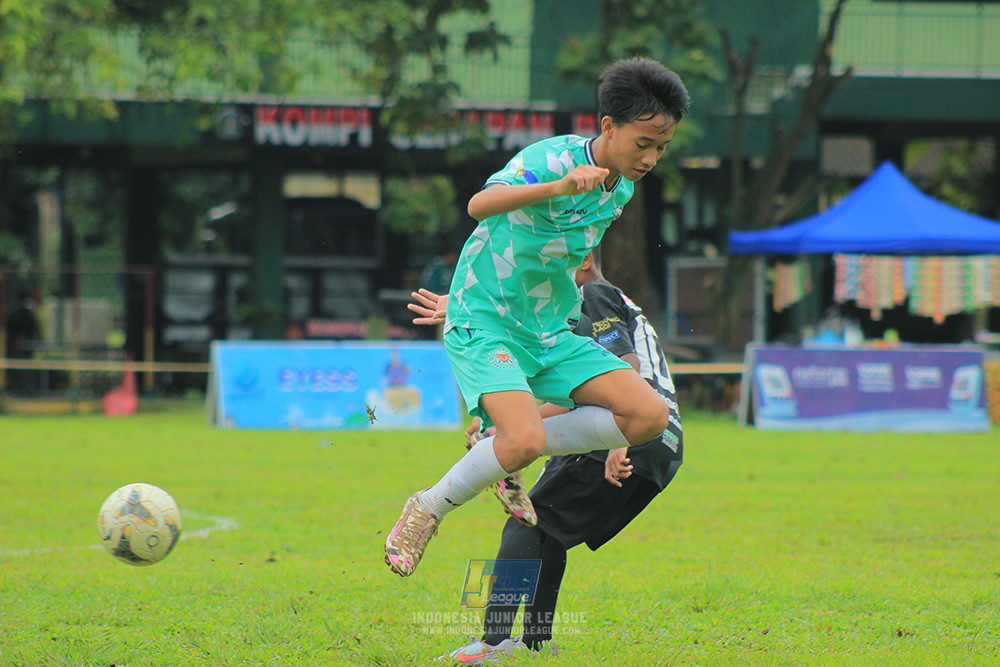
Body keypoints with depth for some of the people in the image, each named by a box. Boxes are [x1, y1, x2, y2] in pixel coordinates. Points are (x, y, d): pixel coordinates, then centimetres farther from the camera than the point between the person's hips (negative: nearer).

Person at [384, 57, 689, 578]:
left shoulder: (620, 188, 6)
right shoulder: (549, 159, -19)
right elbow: (480, 205, -38)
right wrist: (558, 187, -53)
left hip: (550, 335, 8)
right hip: (482, 325, -8)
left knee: (650, 415, -9)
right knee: (525, 439, -30)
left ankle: (508, 456, 5)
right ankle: (427, 510, -4)